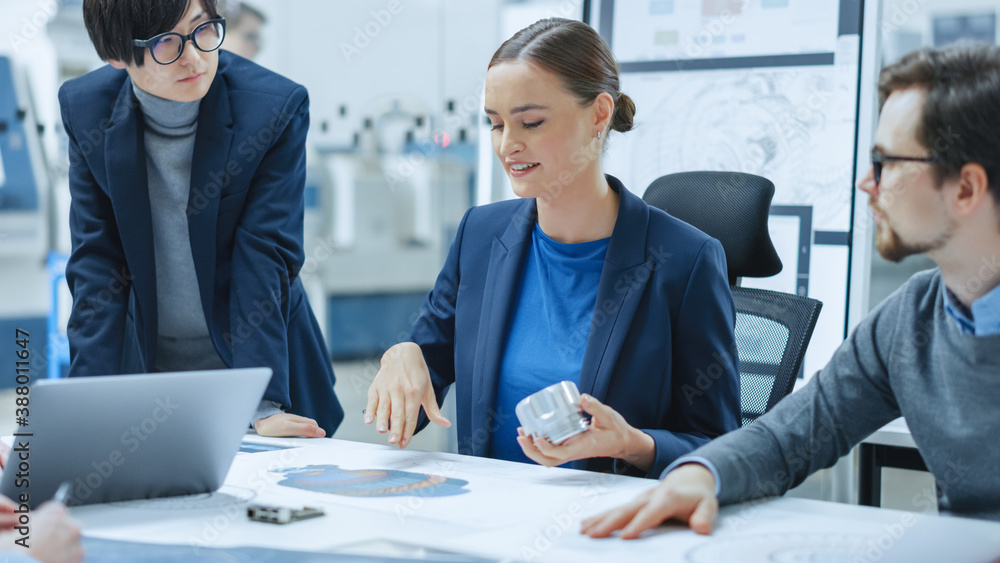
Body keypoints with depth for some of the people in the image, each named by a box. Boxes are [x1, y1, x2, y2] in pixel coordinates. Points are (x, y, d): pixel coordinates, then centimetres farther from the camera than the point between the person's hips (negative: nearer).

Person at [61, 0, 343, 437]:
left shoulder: (277, 108, -16)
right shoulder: (86, 109, -8)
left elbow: (266, 258, -18)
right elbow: (96, 265, -7)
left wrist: (264, 406, -24)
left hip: (250, 361, -2)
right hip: (146, 366, 2)